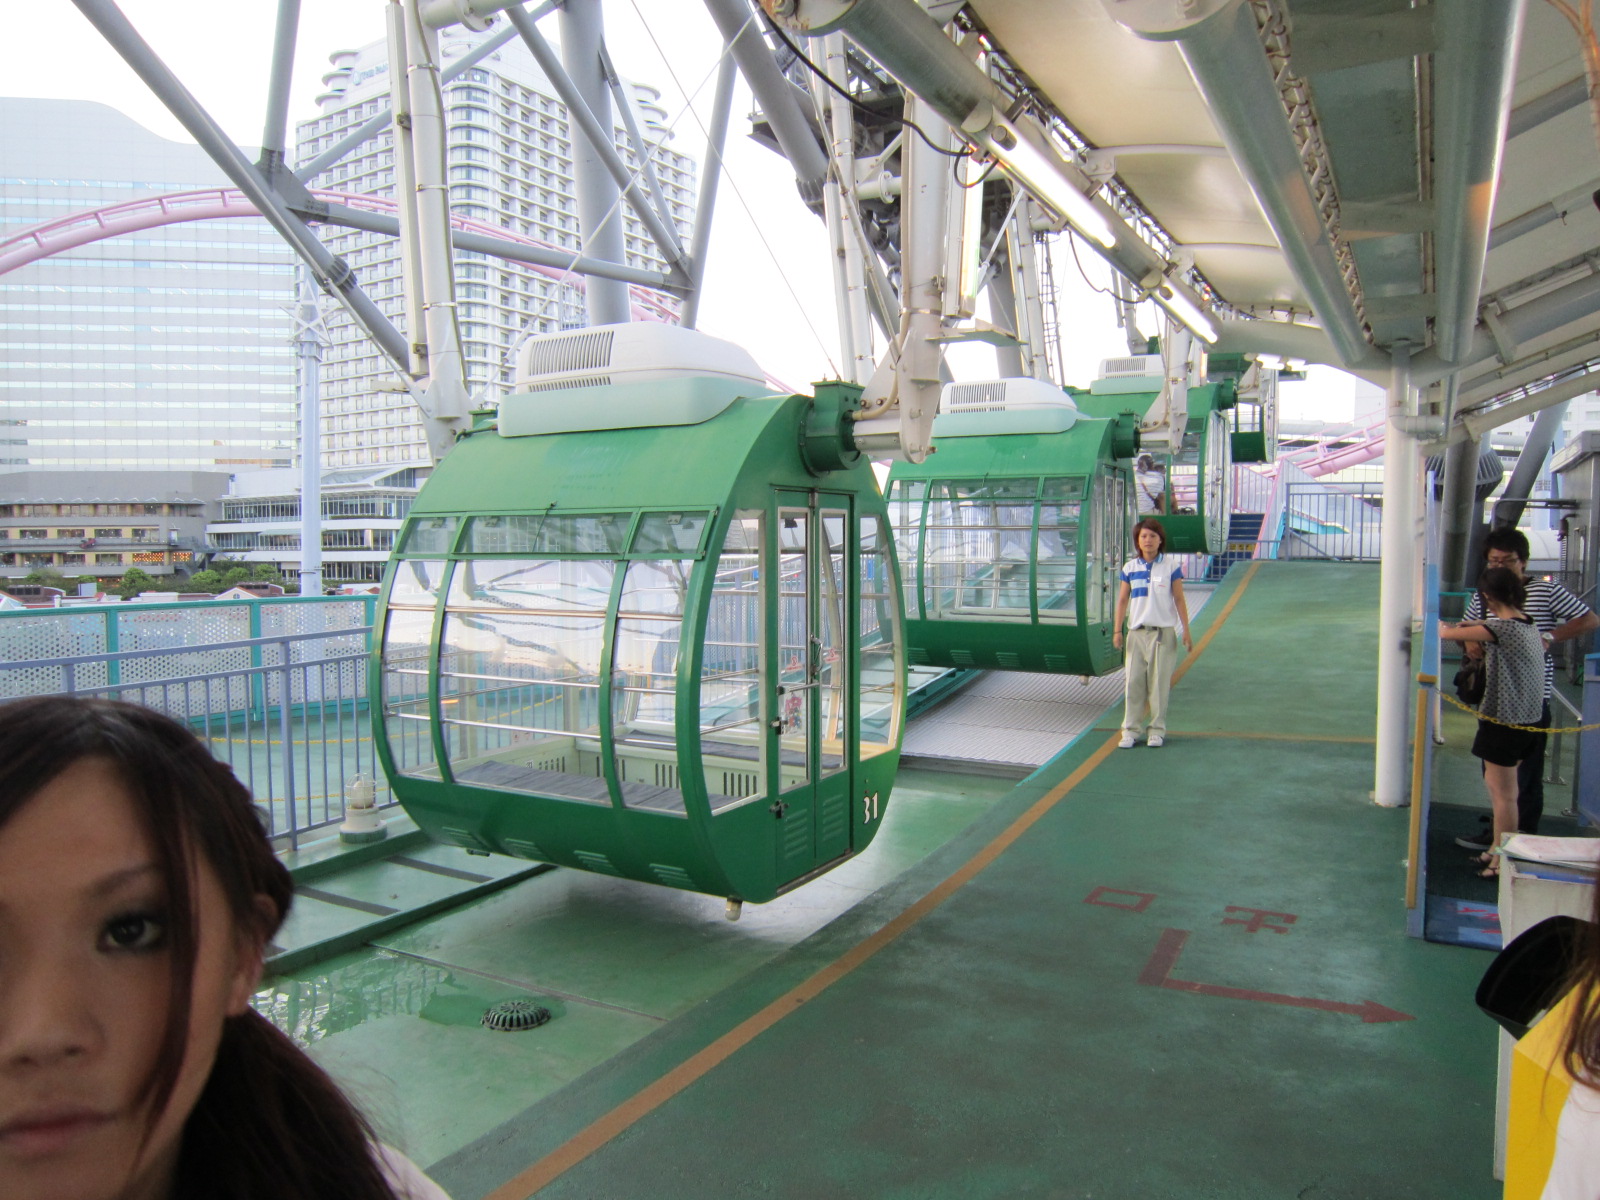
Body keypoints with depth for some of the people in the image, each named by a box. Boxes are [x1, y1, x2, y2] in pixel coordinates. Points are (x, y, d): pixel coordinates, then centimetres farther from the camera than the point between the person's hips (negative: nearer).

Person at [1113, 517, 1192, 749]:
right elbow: (1122, 600, 7)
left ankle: (1157, 730, 12)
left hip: (1163, 632, -2)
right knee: (1133, 682, 0)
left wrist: (1186, 632, 0)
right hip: (1137, 633, 2)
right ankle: (1130, 731, 6)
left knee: (1159, 683, 2)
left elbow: (1179, 600, 3)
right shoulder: (1130, 568, 6)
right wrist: (1117, 630, 1)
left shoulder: (1171, 567, 0)